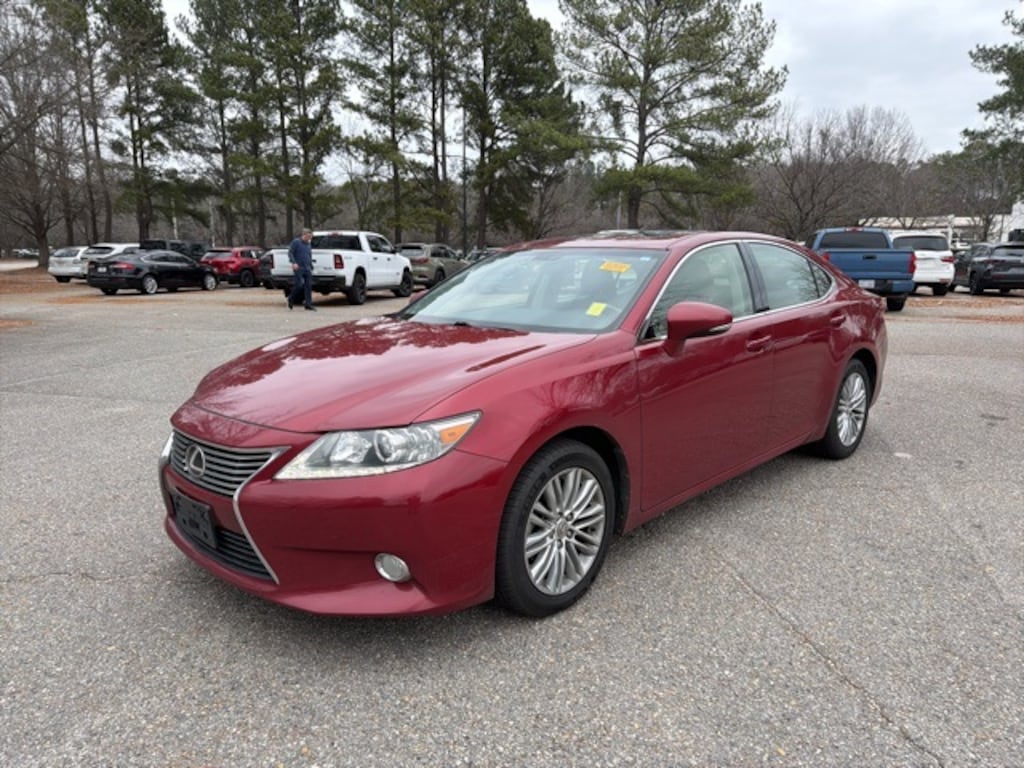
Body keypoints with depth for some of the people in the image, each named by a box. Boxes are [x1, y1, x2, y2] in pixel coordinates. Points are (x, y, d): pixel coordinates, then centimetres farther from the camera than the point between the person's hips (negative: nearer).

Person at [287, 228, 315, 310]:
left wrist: (311, 268, 22)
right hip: (298, 268, -6)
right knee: (299, 285, -13)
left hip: (307, 269, 6)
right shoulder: (296, 242, -1)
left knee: (308, 286, -1)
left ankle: (308, 304, 2)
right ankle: (291, 299, 11)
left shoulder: (308, 245, 19)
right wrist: (294, 262, -20)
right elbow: (290, 253, -6)